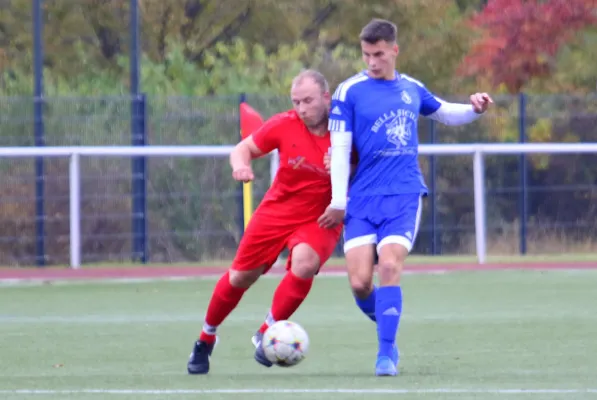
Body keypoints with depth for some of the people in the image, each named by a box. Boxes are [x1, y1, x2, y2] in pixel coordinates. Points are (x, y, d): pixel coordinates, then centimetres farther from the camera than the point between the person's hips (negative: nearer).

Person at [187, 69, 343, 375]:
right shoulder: (284, 125, -13)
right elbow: (244, 148, 0)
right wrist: (240, 164, -24)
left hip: (320, 219, -2)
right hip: (278, 210, 2)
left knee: (304, 264, -31)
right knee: (240, 277, 6)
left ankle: (266, 334, -11)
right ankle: (206, 339, 31)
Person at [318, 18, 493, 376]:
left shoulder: (411, 89, 10)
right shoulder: (350, 92, -1)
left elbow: (444, 113, 28)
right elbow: (340, 149, -1)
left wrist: (475, 109, 7)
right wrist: (338, 202, -5)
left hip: (404, 195, 1)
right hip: (363, 199, -1)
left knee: (389, 266, -20)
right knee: (360, 282, -11)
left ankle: (386, 355, -15)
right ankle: (388, 331, 20)